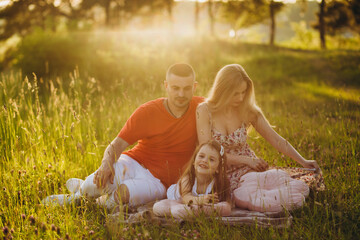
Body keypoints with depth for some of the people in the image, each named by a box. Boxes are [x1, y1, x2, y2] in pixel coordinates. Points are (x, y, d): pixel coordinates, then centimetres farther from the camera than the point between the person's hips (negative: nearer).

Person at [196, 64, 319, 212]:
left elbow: (276, 140, 3)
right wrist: (247, 160, -15)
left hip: (247, 172, 3)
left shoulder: (248, 111, 2)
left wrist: (303, 161, -8)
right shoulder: (205, 111, -6)